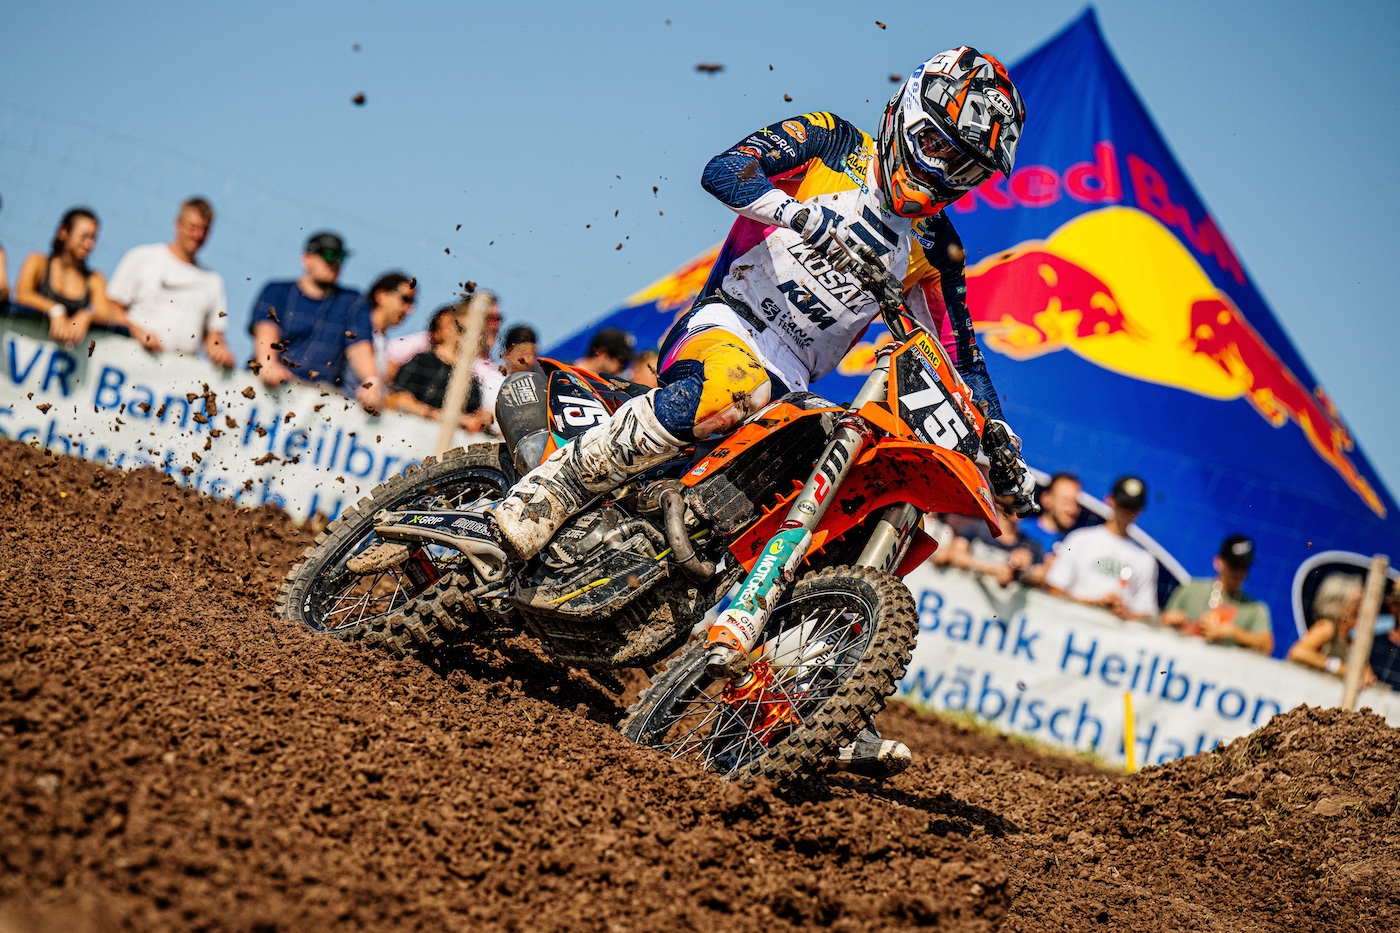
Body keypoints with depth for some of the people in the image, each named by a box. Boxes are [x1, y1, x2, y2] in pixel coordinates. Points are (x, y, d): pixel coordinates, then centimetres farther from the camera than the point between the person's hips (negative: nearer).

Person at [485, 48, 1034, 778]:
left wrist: (1001, 446, 7)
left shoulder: (934, 252, 15)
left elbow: (960, 359, 18)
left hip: (793, 390, 6)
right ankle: (538, 500, -34)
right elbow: (723, 170, -14)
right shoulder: (829, 145, 2)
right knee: (727, 391, -41)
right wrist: (806, 214, -31)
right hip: (726, 324, -6)